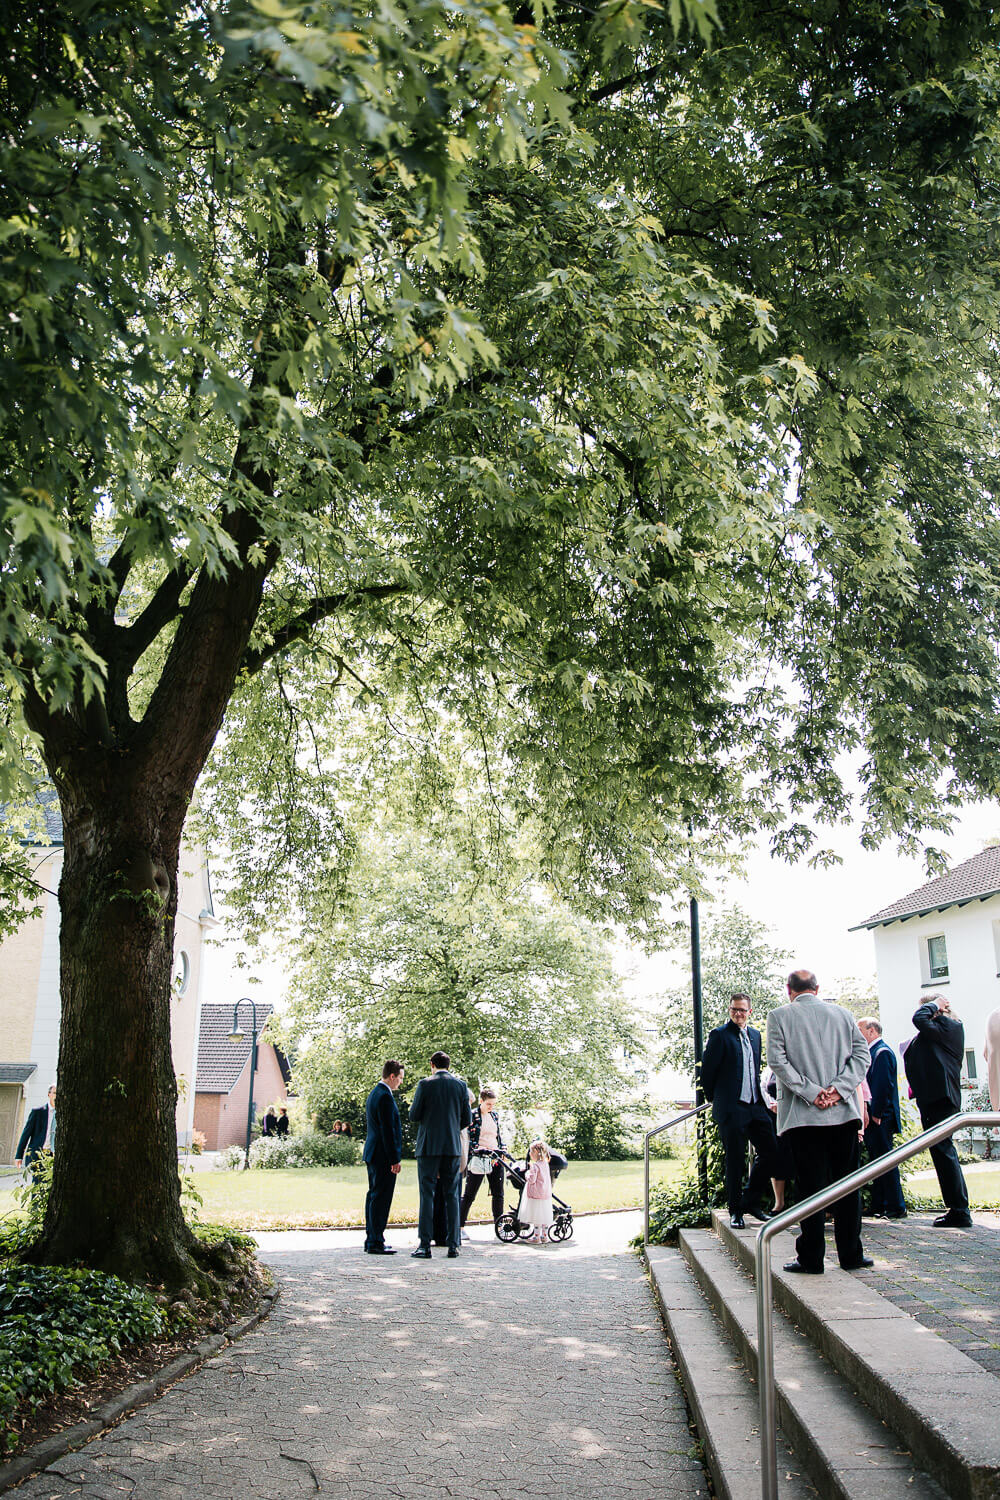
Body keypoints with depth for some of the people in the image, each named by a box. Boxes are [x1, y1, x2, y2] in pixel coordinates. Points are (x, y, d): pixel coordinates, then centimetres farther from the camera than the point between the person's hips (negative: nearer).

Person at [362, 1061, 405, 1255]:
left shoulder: (374, 1094, 16)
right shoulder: (385, 1097, -16)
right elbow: (388, 1130, -20)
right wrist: (394, 1159, -18)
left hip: (373, 1155, 11)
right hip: (384, 1155, -11)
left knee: (373, 1196, 14)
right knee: (381, 1198, -7)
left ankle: (371, 1240, 20)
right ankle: (376, 1243, -6)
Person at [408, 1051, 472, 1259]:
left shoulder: (425, 1084, -5)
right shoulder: (460, 1085, 4)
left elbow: (413, 1117, -3)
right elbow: (467, 1119, 6)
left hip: (429, 1146, -3)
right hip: (453, 1147, 3)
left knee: (427, 1195, 0)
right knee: (451, 1195, 7)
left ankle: (425, 1245, -2)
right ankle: (453, 1245, 6)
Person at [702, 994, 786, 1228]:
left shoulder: (755, 1035, 14)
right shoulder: (719, 1035, -5)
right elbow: (707, 1071, -4)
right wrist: (716, 1100, 4)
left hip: (756, 1106, 6)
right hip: (731, 1109, -6)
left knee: (771, 1152, 2)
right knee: (734, 1161, -1)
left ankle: (750, 1201, 19)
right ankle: (736, 1211, 12)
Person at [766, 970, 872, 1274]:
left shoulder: (780, 1016, 1)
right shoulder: (842, 1013, 10)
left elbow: (778, 1061, -9)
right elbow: (862, 1055, 2)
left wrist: (811, 1092, -10)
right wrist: (838, 1088, -6)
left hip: (803, 1115, -2)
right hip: (844, 1112, 2)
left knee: (811, 1186, 1)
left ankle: (811, 1258, 4)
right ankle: (851, 1254, 14)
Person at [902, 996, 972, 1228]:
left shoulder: (948, 1025, -8)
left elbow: (919, 1019, -21)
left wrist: (935, 1005, -7)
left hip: (940, 1097, -10)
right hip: (934, 1098, 10)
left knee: (943, 1150, -9)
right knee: (943, 1150, 12)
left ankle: (959, 1211, -6)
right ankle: (958, 1208, 18)